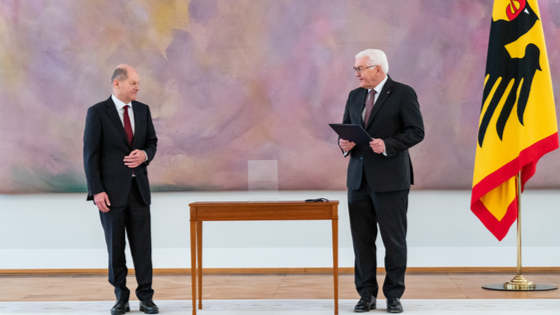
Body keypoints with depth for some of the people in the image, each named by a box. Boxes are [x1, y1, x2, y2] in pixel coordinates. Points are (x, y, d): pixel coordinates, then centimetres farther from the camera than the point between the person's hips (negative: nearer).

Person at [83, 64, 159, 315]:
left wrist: (144, 155, -9)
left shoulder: (143, 110, 7)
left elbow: (152, 142, 16)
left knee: (143, 245, 2)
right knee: (115, 246, 5)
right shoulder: (97, 112, -6)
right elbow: (90, 154, -8)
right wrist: (97, 191, -13)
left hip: (139, 188, 4)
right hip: (111, 189, -3)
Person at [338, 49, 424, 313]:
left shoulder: (403, 93, -5)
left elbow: (416, 131, -9)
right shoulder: (355, 96, 13)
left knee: (394, 239, 2)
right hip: (359, 178, 5)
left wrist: (388, 145, -21)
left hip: (390, 179, -5)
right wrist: (344, 143, -4)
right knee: (362, 239, 6)